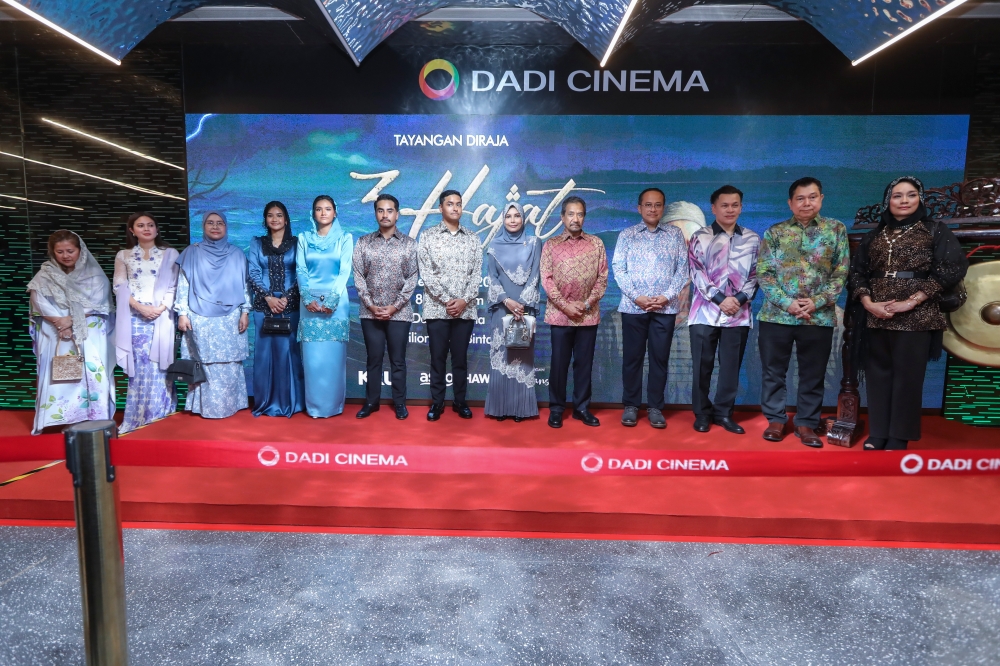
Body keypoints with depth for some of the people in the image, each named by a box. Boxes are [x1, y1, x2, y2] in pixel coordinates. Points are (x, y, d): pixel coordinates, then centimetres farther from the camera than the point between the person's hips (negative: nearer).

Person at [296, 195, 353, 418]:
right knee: (312, 355, 1)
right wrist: (308, 299, -10)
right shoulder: (304, 239, 10)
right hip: (309, 301, 2)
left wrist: (331, 301, -13)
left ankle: (333, 404, 10)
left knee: (333, 354, 0)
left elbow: (345, 271, -3)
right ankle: (314, 405, 10)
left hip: (336, 301, -1)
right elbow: (300, 271, 4)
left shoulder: (344, 238, 5)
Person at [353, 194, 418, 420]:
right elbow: (358, 276, 1)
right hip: (370, 312, 1)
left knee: (398, 360, 6)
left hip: (399, 313, -1)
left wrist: (394, 307, -10)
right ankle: (371, 401, 21)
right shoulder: (363, 242, 5)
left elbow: (412, 278, -3)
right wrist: (371, 305, -9)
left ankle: (400, 403, 18)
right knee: (374, 358, 9)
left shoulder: (409, 244, 2)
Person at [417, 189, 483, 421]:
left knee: (460, 357, 8)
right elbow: (426, 273, -5)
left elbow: (477, 274, 3)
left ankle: (460, 401, 20)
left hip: (465, 309, 1)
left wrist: (464, 300, -10)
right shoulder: (428, 236, 3)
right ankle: (437, 402, 16)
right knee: (438, 357, 5)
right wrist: (446, 300, -12)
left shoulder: (473, 238, 9)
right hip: (437, 308, -1)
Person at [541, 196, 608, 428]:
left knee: (584, 363, 8)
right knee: (559, 363, 4)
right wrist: (565, 305, -12)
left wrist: (587, 303, -8)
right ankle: (556, 409, 15)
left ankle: (582, 408, 19)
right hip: (560, 314, -1)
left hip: (588, 315, 2)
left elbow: (602, 278, 4)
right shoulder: (550, 245, 3)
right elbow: (546, 279, -3)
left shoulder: (596, 244, 7)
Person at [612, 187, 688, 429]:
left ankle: (655, 407, 16)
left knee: (660, 358, 5)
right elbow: (618, 269, -2)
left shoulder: (675, 234, 9)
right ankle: (630, 405, 16)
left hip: (666, 308, 1)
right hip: (633, 307, 0)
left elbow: (683, 269, 3)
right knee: (632, 357, 4)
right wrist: (637, 297, -13)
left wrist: (667, 296, -10)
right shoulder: (627, 235, 7)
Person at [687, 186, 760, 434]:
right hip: (705, 312, -2)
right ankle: (702, 413, 17)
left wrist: (739, 298, -9)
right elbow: (697, 274, -5)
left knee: (731, 366, 7)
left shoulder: (753, 239, 11)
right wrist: (720, 299, -14)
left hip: (739, 314, 2)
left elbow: (755, 275, 7)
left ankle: (724, 413, 21)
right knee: (702, 366, 3)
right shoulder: (700, 237, 4)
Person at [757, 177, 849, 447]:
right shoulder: (774, 232, 4)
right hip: (776, 314, 0)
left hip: (819, 316, 1)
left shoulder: (836, 229, 6)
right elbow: (763, 273, -2)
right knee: (773, 371, 6)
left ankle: (806, 423, 21)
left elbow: (841, 273, 2)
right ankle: (775, 419, 21)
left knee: (813, 374, 8)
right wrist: (787, 303, -13)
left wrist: (817, 302, -12)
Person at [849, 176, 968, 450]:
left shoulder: (935, 230, 4)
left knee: (907, 376, 2)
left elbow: (952, 268, -6)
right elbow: (858, 272, 9)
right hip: (876, 316, 3)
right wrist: (868, 303, -8)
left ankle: (898, 437, 12)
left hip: (916, 317, -3)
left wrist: (913, 301, -14)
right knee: (877, 373, 6)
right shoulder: (874, 236, 13)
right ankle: (877, 433, 16)